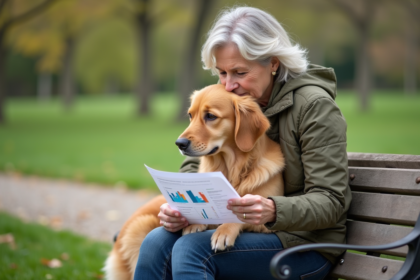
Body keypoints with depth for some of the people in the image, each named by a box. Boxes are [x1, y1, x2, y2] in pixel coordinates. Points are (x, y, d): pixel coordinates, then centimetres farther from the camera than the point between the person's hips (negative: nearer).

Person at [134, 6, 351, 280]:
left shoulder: (315, 105, -15)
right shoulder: (227, 100, 4)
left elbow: (330, 203, -19)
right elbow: (195, 166, 8)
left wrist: (273, 211, -38)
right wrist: (178, 205, -15)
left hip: (305, 244, -6)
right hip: (236, 227, 6)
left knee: (191, 249, -28)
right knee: (157, 242, -20)